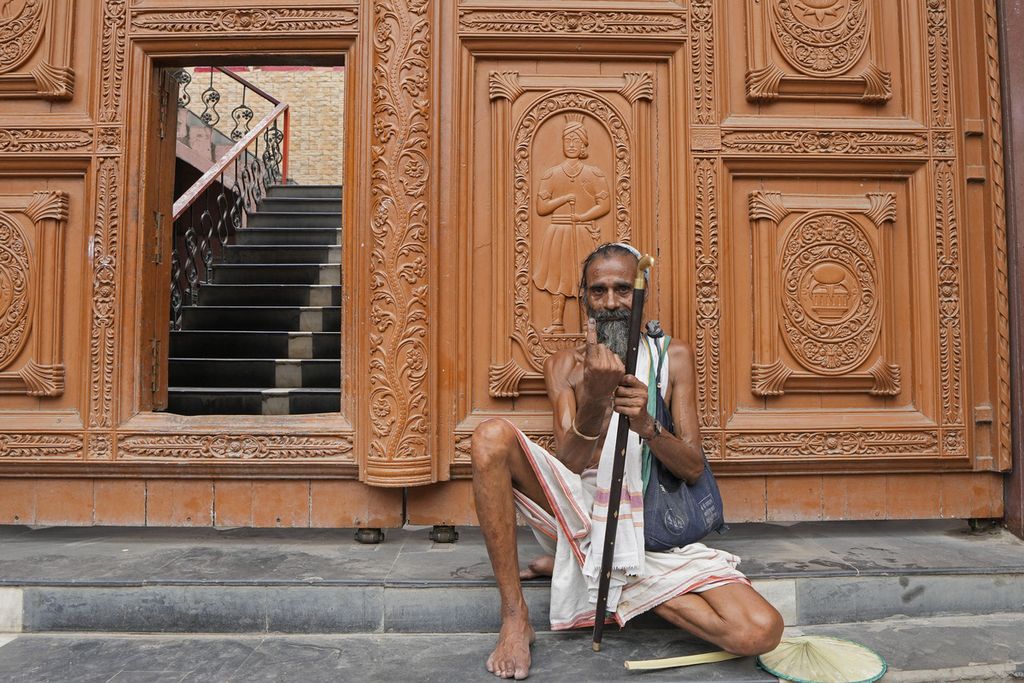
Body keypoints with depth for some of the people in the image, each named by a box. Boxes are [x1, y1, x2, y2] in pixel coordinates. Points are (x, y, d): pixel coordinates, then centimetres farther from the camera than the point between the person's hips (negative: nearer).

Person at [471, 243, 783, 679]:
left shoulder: (673, 357, 5)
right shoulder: (565, 366, 4)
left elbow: (693, 468, -1)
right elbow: (568, 464, -10)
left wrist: (646, 426, -23)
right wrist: (594, 398, -30)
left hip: (646, 527, 1)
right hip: (578, 510, 0)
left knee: (762, 631, -21)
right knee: (493, 437, -26)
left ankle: (597, 576, -2)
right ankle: (515, 619, -16)